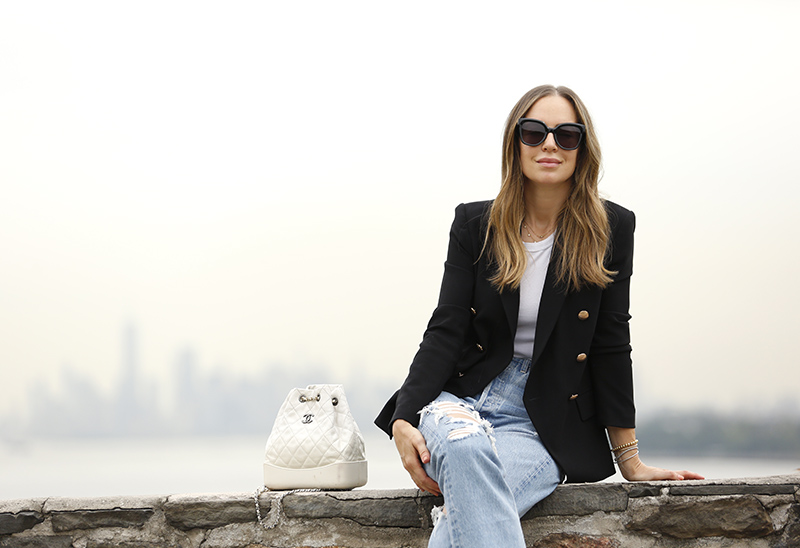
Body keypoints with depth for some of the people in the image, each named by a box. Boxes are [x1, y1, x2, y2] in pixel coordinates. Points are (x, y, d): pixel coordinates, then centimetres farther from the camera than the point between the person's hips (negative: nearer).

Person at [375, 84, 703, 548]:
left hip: (544, 426, -1)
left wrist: (630, 462, 2)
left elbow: (611, 345, 2)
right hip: (461, 400, 1)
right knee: (465, 448, -38)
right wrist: (404, 420, -18)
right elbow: (446, 330, -2)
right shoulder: (474, 224, 4)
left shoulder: (611, 230, 1)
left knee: (468, 510, -35)